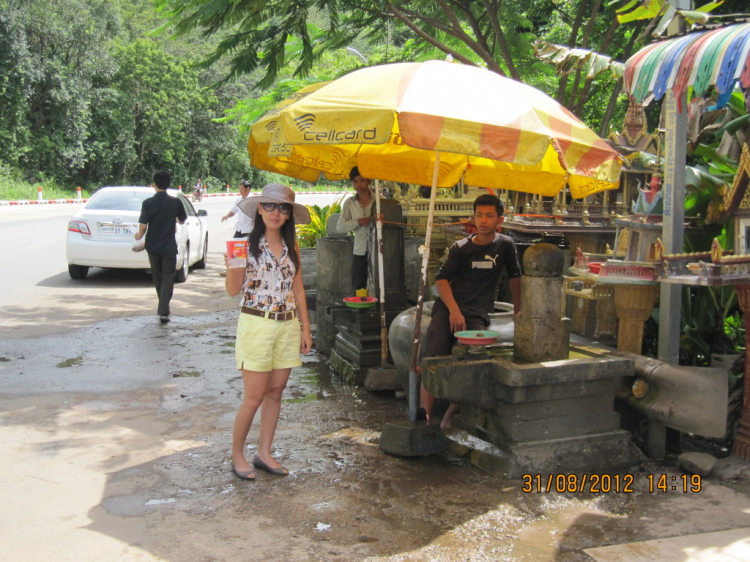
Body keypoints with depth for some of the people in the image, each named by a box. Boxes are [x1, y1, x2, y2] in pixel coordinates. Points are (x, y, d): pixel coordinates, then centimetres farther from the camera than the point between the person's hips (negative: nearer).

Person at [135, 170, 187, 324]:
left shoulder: (148, 203, -10)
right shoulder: (176, 202, -5)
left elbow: (143, 225, -14)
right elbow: (182, 221, 9)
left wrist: (140, 235, 7)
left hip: (153, 246, 1)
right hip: (169, 247, -1)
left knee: (157, 277, 18)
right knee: (167, 278, 2)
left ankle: (163, 308, 30)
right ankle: (164, 311, -11)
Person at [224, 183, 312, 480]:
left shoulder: (292, 247, 8)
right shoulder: (247, 244, -5)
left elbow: (298, 289, 12)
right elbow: (233, 290, -6)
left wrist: (305, 328, 9)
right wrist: (231, 268, -27)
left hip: (287, 325, 5)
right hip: (256, 324, -5)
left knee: (275, 392, 10)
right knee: (254, 397, -2)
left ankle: (264, 453, 23)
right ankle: (237, 454, 16)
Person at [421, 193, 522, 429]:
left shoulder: (505, 245, 8)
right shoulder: (460, 248, 6)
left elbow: (515, 276, 20)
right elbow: (441, 279, -1)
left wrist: (518, 310, 24)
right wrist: (454, 310, -14)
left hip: (477, 312, 0)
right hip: (447, 307, 0)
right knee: (436, 358, -19)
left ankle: (451, 413, -7)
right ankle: (424, 413, -21)